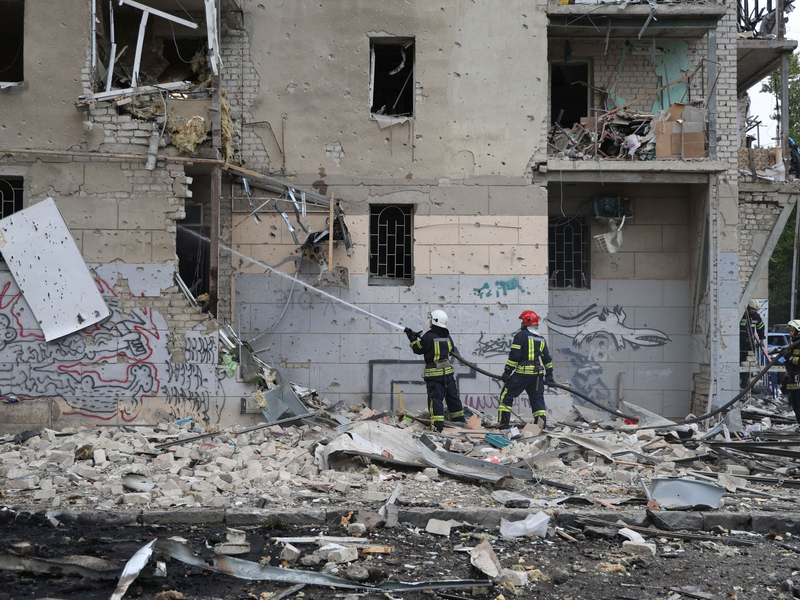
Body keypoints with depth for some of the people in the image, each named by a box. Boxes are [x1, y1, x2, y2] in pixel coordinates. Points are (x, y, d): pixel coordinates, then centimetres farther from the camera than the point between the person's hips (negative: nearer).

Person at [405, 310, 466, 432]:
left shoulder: (428, 337, -16)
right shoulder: (448, 337, 3)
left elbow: (417, 349, -6)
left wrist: (412, 338, 12)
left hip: (433, 373, -5)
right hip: (447, 371, 5)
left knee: (435, 398, -4)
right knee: (452, 395, 16)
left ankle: (438, 423, -9)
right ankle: (459, 418, 26)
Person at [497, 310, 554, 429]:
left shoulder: (521, 335, -5)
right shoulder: (541, 339, 17)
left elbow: (514, 356, -11)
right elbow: (547, 358, 19)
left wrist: (507, 372, -6)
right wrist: (549, 376, 26)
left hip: (523, 373, -6)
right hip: (537, 374, 6)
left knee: (506, 395, 3)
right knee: (537, 398, 12)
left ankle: (503, 422, -2)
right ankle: (541, 422, -2)